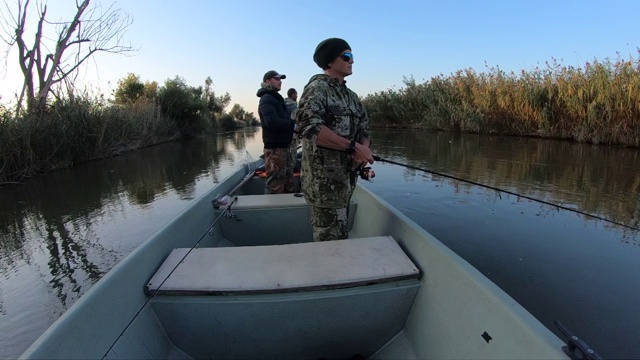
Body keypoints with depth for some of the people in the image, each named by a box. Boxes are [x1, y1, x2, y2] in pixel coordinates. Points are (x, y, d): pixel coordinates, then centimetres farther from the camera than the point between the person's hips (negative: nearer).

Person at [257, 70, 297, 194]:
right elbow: (272, 122, -25)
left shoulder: (276, 98, 21)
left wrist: (293, 123, 1)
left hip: (284, 147, 10)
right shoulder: (267, 99, -10)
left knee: (289, 187, 17)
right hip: (275, 149, -10)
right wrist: (293, 124, -16)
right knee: (275, 188, -5)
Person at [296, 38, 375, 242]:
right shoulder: (317, 88, -9)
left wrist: (363, 149, -11)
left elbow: (364, 129, 13)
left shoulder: (351, 96, 15)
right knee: (332, 241, -1)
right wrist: (353, 146, -24)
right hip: (325, 179, -8)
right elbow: (309, 126, -25)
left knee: (339, 234, 20)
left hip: (347, 177, 8)